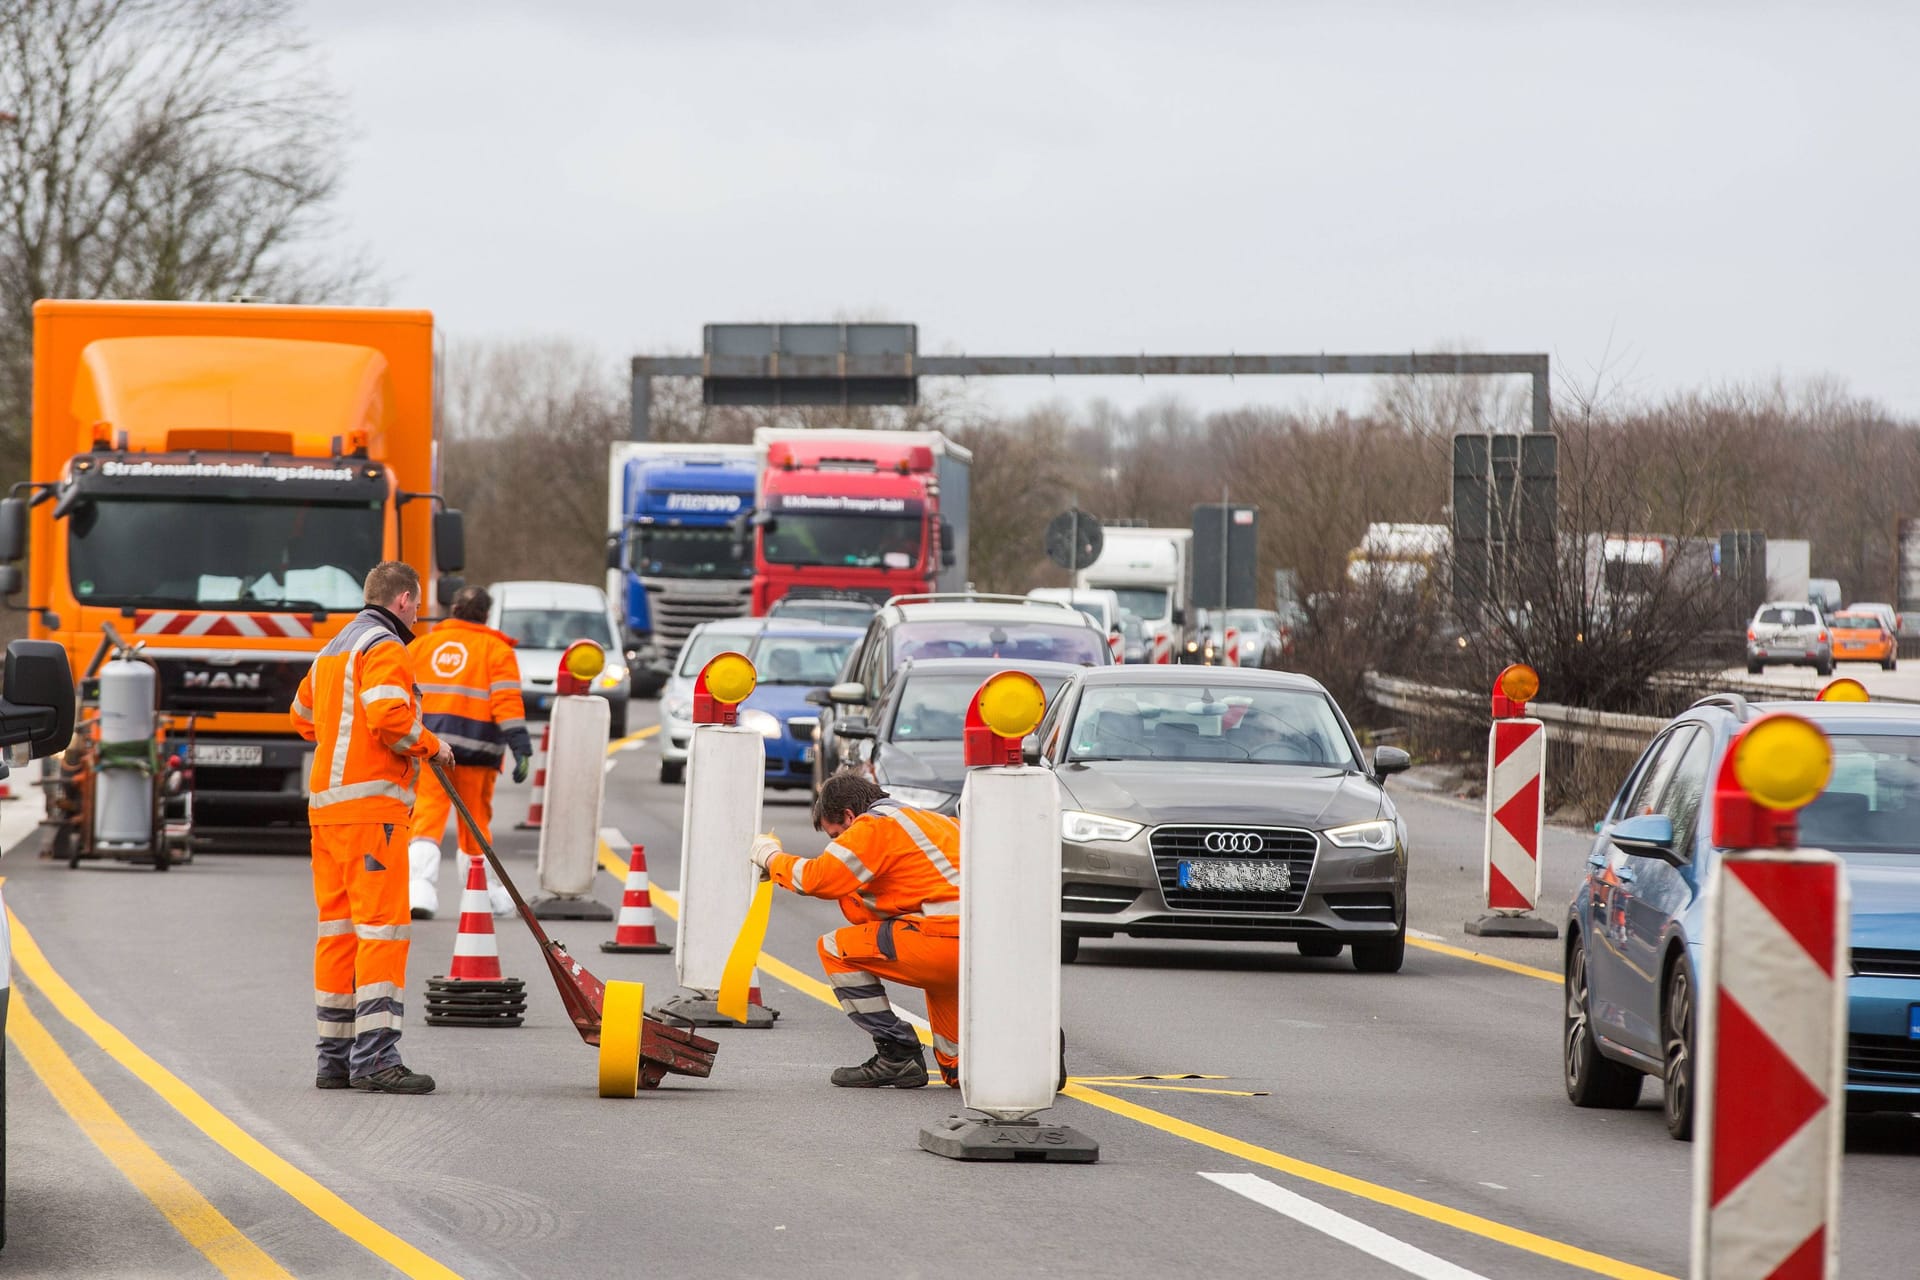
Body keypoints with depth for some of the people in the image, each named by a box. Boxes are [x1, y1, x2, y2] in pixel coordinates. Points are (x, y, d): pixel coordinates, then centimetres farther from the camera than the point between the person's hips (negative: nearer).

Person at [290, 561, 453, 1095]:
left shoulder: (333, 651, 22)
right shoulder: (384, 649, -8)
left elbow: (304, 715, 35)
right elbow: (390, 716, -21)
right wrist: (430, 745, -5)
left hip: (326, 804, 10)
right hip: (371, 804, -10)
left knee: (338, 928, 11)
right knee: (381, 926, -12)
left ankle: (335, 1058, 13)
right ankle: (374, 1056, -18)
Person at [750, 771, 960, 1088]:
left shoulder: (875, 827, 1)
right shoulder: (927, 821, 29)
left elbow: (817, 878, -5)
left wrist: (771, 857, 12)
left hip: (944, 942, -9)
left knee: (835, 949, 2)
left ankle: (898, 1055, 1)